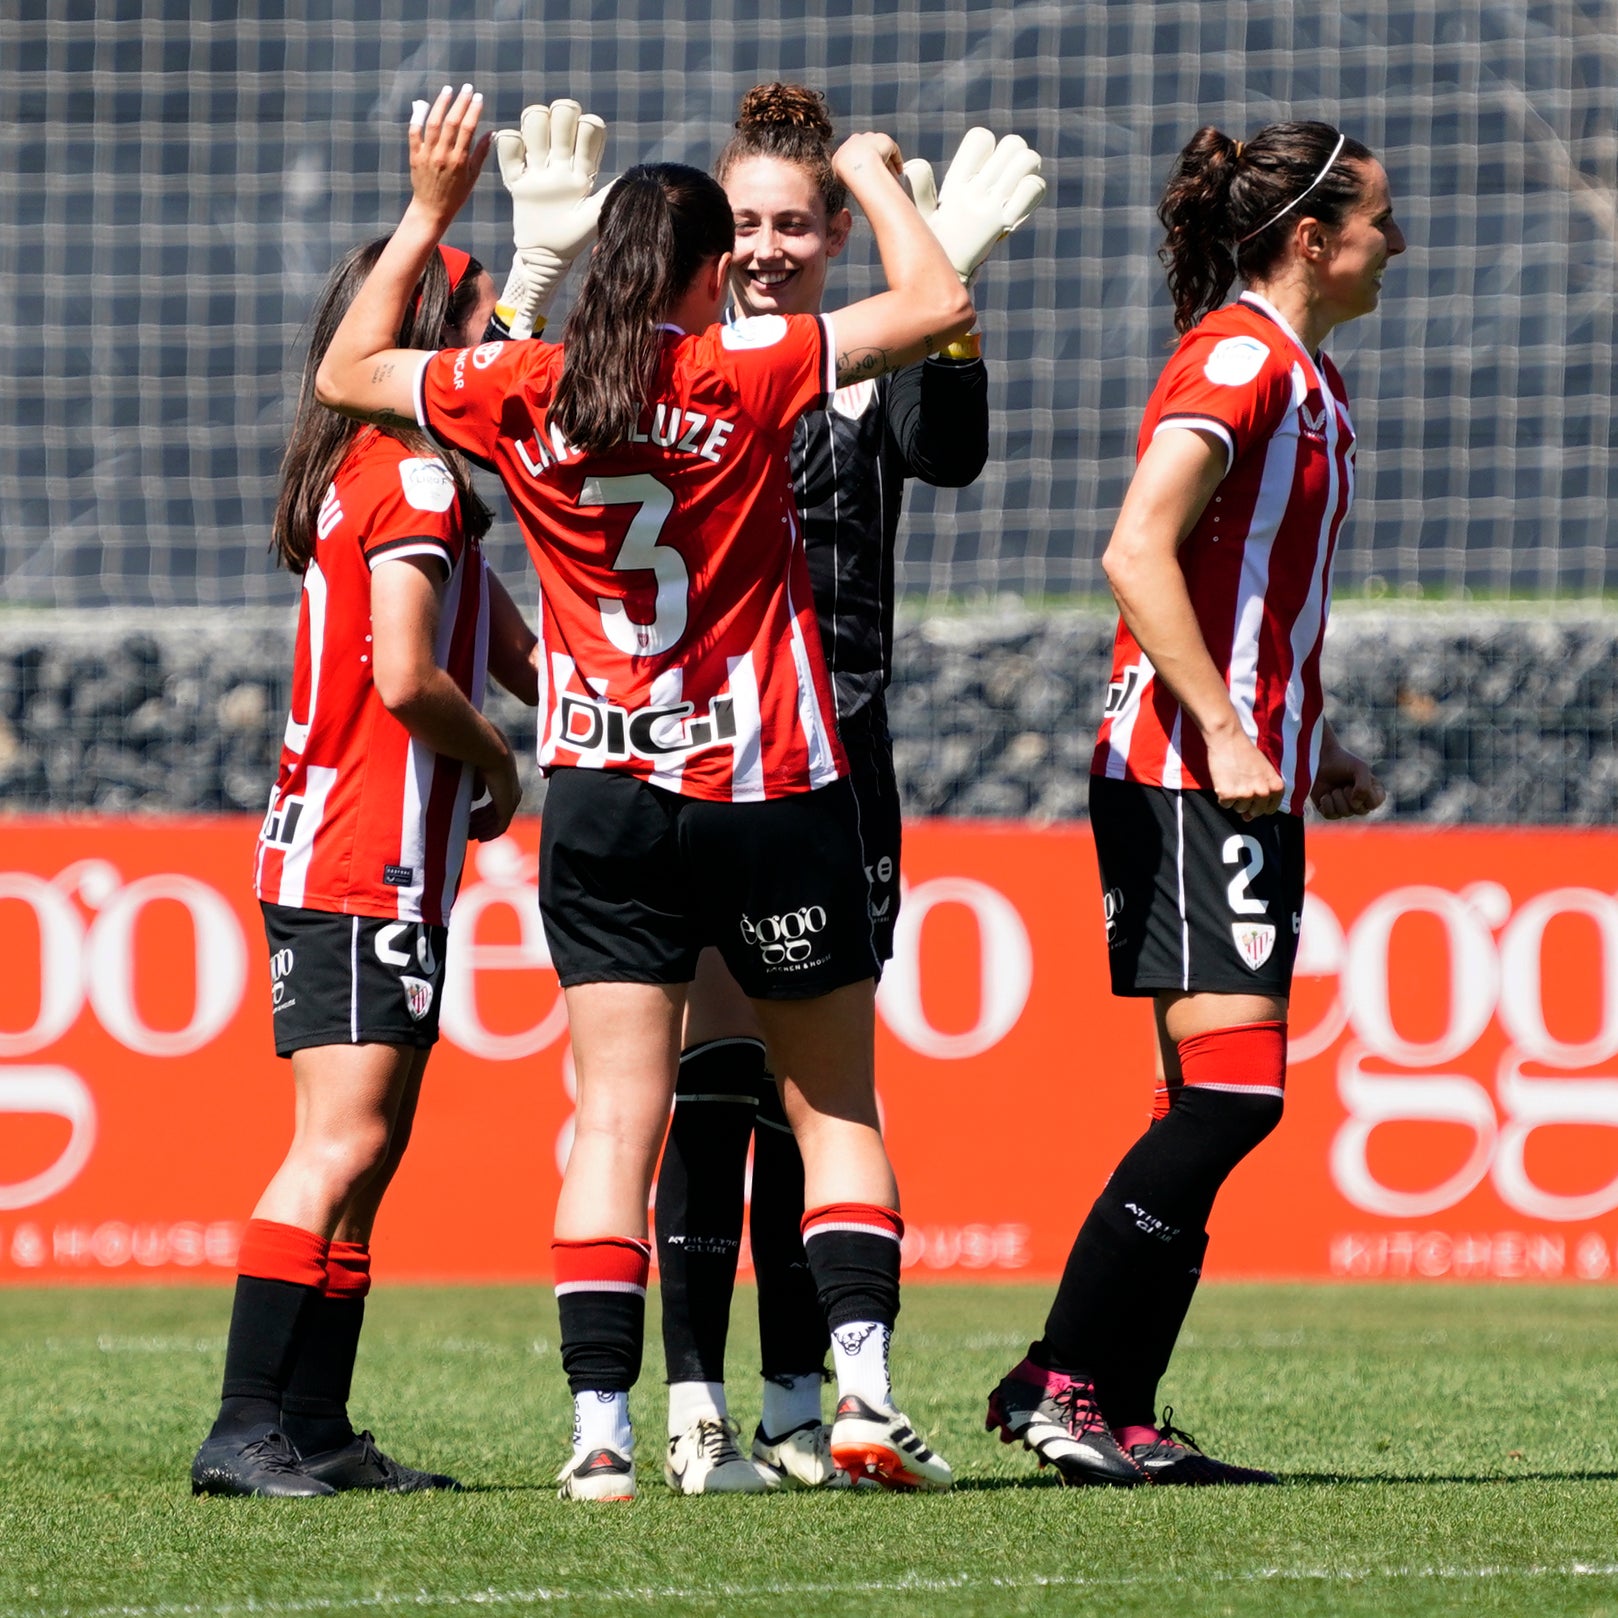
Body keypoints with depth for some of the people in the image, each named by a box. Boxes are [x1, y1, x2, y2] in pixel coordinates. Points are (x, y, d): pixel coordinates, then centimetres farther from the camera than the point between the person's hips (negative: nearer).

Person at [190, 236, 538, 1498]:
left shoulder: (376, 474, 19)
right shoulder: (417, 480, -12)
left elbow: (520, 662, 18)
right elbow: (408, 678, -20)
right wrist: (497, 765, -4)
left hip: (335, 864, 10)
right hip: (371, 867, -10)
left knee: (366, 1151, 10)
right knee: (342, 1145, -14)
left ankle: (314, 1430, 10)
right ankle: (249, 1429, -19)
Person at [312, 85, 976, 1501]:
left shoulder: (519, 390, 0)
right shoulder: (747, 374, -9)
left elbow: (348, 372, 17)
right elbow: (938, 305, -7)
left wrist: (429, 213, 21)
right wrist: (876, 174, 7)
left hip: (602, 799, 2)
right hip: (772, 793, -2)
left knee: (616, 1117, 0)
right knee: (835, 1103, 10)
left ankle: (599, 1427, -8)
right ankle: (865, 1387, -3)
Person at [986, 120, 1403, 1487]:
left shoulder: (1303, 375, 19)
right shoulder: (1236, 359, -12)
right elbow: (1137, 555, -22)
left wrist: (1316, 748, 22)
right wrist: (1224, 734, -24)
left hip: (1248, 776, 10)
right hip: (1185, 776, -10)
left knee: (1218, 1108, 6)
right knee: (1232, 1091, -14)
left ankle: (1122, 1417, 7)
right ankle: (1056, 1385, -11)